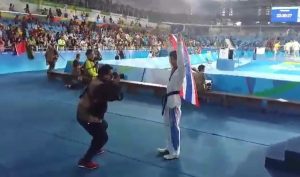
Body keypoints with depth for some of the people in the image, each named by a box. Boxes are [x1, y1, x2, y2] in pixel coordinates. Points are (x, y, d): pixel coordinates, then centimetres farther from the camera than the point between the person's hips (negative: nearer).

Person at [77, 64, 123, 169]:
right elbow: (118, 96, -28)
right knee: (102, 138, -3)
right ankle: (85, 161, 2)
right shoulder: (101, 87, -26)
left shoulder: (95, 82, 4)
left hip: (83, 112, 10)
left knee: (104, 126, 29)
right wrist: (116, 84, -15)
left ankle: (95, 148, 44)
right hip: (87, 116, -10)